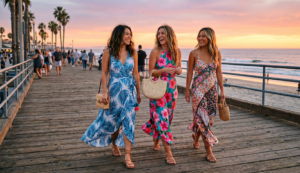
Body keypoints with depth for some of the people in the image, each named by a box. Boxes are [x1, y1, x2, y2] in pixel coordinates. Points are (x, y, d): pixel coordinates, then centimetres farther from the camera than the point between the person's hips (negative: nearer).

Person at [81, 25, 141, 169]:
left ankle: (127, 156, 2)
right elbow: (104, 73, -4)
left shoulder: (133, 52, 1)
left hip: (129, 90, 1)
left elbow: (135, 73, 5)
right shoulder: (109, 52, -5)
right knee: (113, 120, 13)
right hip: (114, 89, -1)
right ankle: (114, 144, 41)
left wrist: (138, 92, 9)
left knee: (128, 121, -3)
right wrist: (105, 92, -10)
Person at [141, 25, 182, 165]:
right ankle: (168, 152, -1)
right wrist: (164, 70, -21)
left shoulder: (177, 51, 4)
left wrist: (179, 69, -7)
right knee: (162, 117, -7)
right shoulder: (155, 51, -7)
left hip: (172, 88, 5)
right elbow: (151, 72, -6)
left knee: (167, 117, 13)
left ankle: (156, 140, 38)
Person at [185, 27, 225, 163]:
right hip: (198, 89, -4)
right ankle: (208, 151, 5)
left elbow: (219, 73, 6)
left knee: (209, 117, 11)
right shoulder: (194, 53, -7)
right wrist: (187, 91, -1)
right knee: (203, 118, -5)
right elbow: (190, 73, -2)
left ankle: (196, 136, 41)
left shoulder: (217, 53, 1)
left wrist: (222, 90, 6)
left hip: (212, 89, 4)